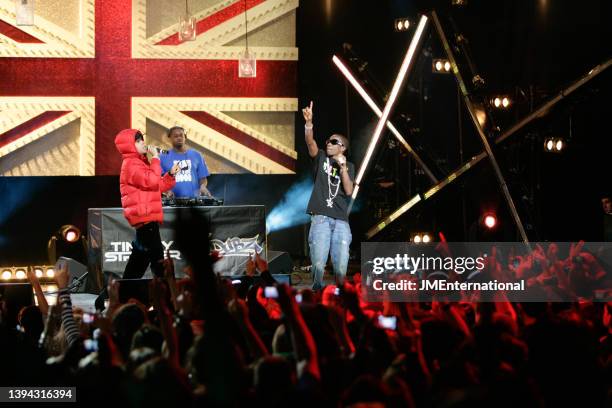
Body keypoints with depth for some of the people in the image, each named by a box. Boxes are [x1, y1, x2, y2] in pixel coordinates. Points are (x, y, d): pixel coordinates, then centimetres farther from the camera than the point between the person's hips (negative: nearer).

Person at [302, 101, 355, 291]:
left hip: (341, 219, 2)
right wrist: (309, 122, -26)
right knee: (318, 262, -14)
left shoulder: (349, 167, 14)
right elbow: (310, 142, -9)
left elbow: (349, 191, 1)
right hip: (321, 217, -1)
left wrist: (343, 167, -9)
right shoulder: (322, 158, 11)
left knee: (341, 264, -6)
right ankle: (316, 290, -3)